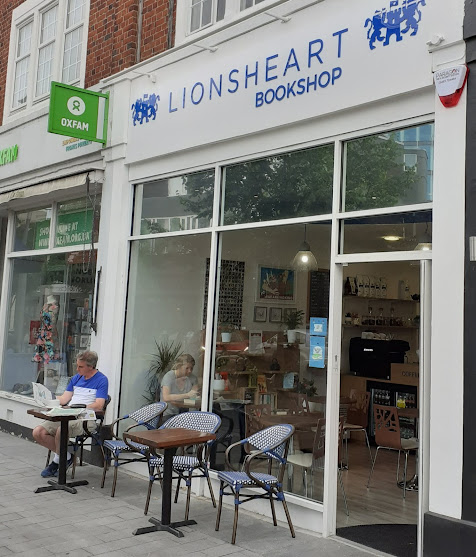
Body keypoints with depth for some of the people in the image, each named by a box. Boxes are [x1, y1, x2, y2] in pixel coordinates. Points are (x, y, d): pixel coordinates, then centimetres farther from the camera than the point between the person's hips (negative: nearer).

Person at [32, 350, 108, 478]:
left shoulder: (101, 380, -5)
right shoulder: (76, 378, 19)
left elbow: (98, 406, -14)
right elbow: (64, 399, 15)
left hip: (85, 419, -8)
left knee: (61, 429, -35)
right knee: (38, 432, -9)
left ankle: (58, 459, -4)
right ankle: (66, 456, 6)